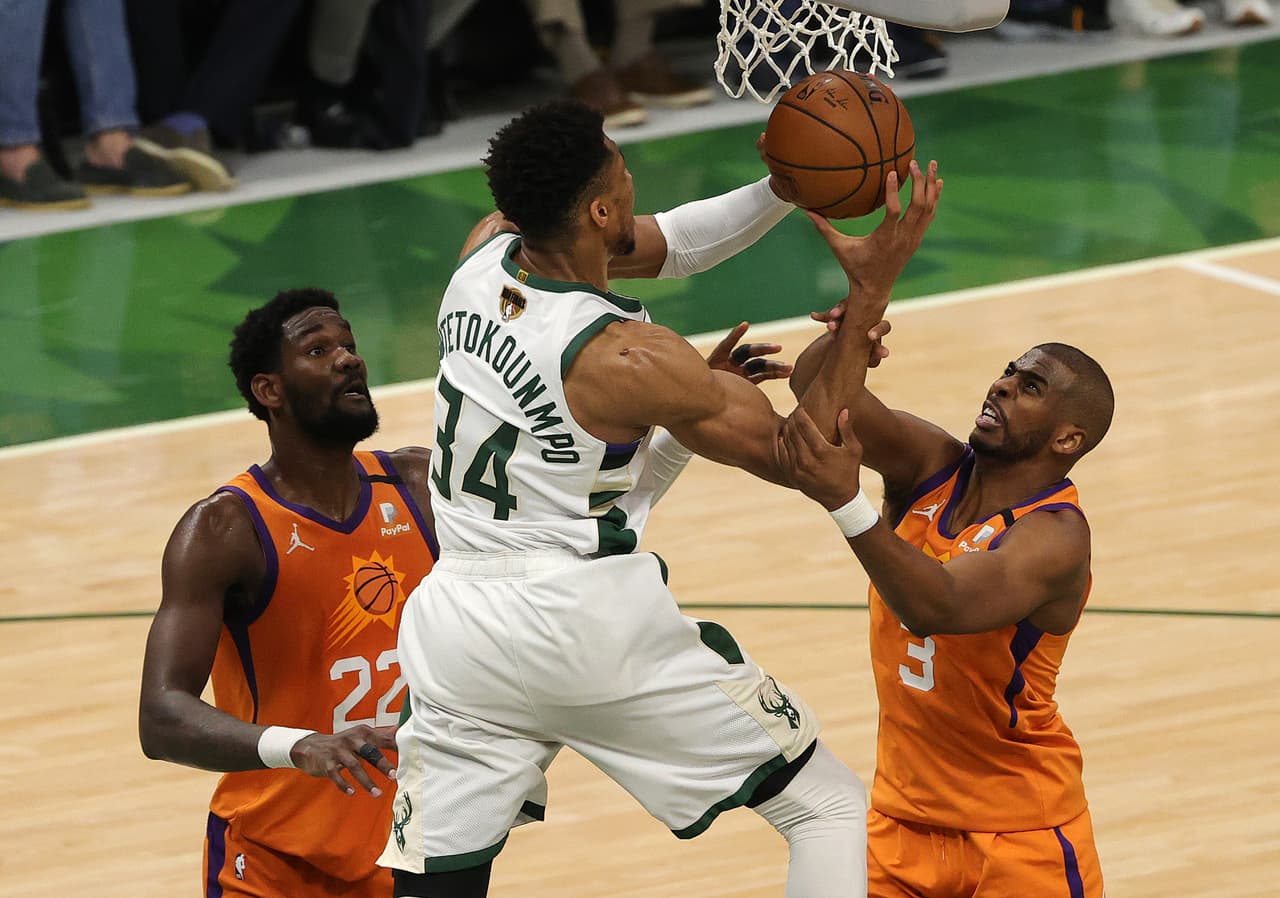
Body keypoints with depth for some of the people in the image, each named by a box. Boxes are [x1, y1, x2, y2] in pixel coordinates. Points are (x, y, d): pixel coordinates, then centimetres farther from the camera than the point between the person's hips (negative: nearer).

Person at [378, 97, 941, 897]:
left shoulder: (485, 255, 1)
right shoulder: (629, 358, -17)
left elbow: (666, 246, 16)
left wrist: (785, 189, 4)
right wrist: (870, 293, -9)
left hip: (458, 614, 6)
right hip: (594, 621, -6)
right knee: (832, 808, 8)